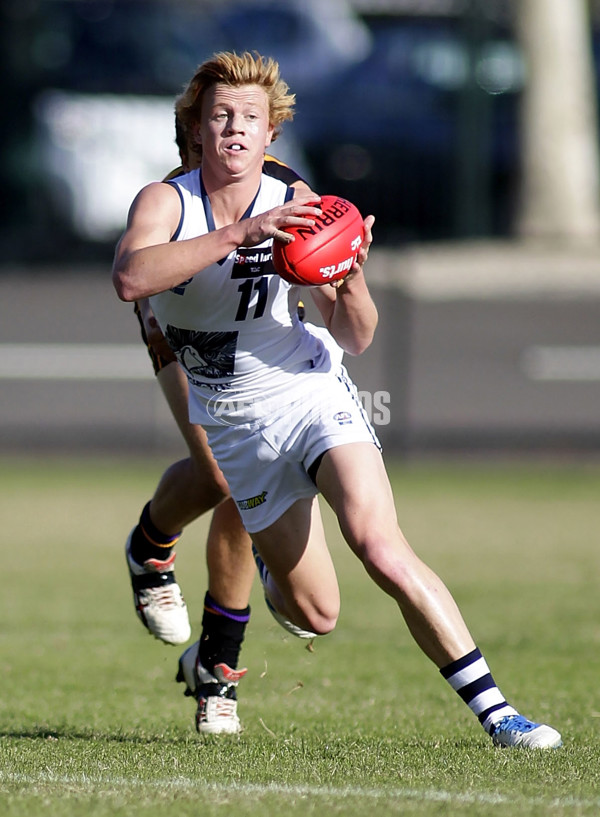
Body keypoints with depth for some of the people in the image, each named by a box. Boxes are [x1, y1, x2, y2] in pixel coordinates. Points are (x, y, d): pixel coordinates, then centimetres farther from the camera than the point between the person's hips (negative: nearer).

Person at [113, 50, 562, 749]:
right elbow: (130, 277, -34)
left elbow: (355, 339, -8)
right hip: (230, 424, 1)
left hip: (309, 395, -1)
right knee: (315, 614, 8)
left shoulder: (296, 213, -11)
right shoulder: (165, 202, -11)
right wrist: (239, 233, -41)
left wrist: (354, 278, -29)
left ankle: (494, 712, -25)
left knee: (380, 547, -27)